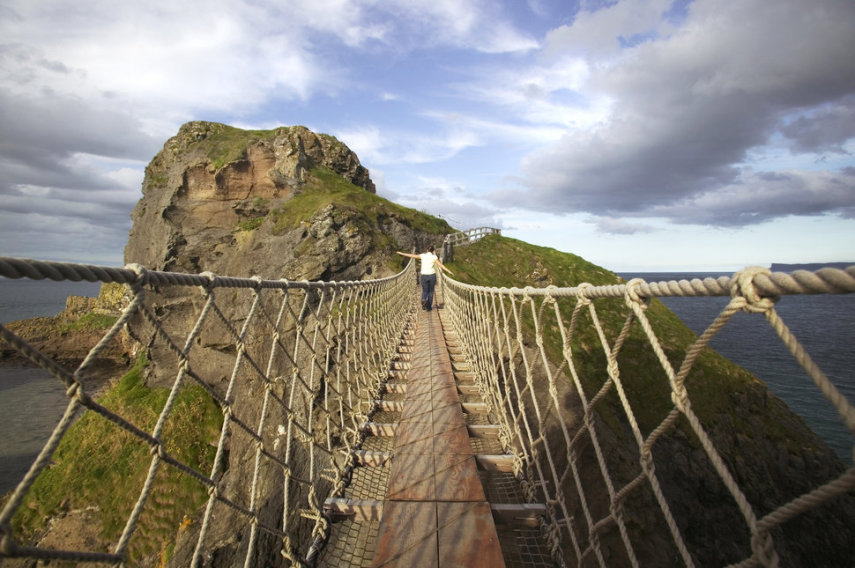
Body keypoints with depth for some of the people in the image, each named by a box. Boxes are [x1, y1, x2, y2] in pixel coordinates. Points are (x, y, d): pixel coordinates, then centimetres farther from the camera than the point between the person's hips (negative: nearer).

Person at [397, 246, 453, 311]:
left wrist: (402, 253, 15)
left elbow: (412, 256, 5)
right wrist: (449, 271, -9)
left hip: (424, 276, 1)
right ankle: (428, 307, 11)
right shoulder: (434, 257, -3)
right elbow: (441, 265, -10)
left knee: (425, 291, 12)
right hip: (432, 275, 0)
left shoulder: (423, 255, 0)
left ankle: (423, 300, -20)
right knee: (431, 291, 13)